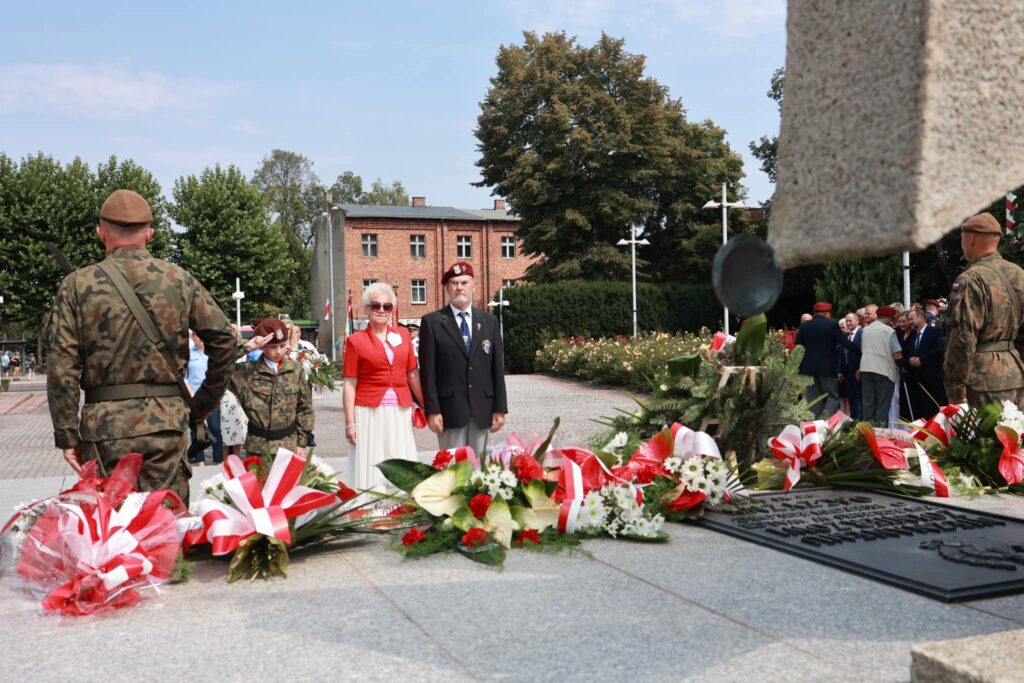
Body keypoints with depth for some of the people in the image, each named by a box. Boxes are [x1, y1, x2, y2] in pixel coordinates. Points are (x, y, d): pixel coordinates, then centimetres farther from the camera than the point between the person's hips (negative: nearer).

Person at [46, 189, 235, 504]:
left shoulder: (77, 285, 0)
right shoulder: (179, 280, 3)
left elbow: (61, 367, -4)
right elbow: (223, 339, 2)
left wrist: (67, 436, 1)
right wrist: (204, 403, 12)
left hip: (103, 428, 0)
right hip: (166, 422, 1)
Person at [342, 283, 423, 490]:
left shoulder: (403, 334, 10)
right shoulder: (356, 340, 1)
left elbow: (413, 374, 13)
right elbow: (350, 384, -1)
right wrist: (350, 422, -6)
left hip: (400, 412, 3)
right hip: (369, 412, -3)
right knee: (371, 471, 0)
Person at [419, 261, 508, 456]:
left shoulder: (489, 321, 11)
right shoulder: (432, 322, 1)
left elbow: (497, 367, 9)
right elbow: (428, 370, -3)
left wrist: (500, 408, 4)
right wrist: (432, 410, -9)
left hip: (482, 410, 3)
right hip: (449, 409, -3)